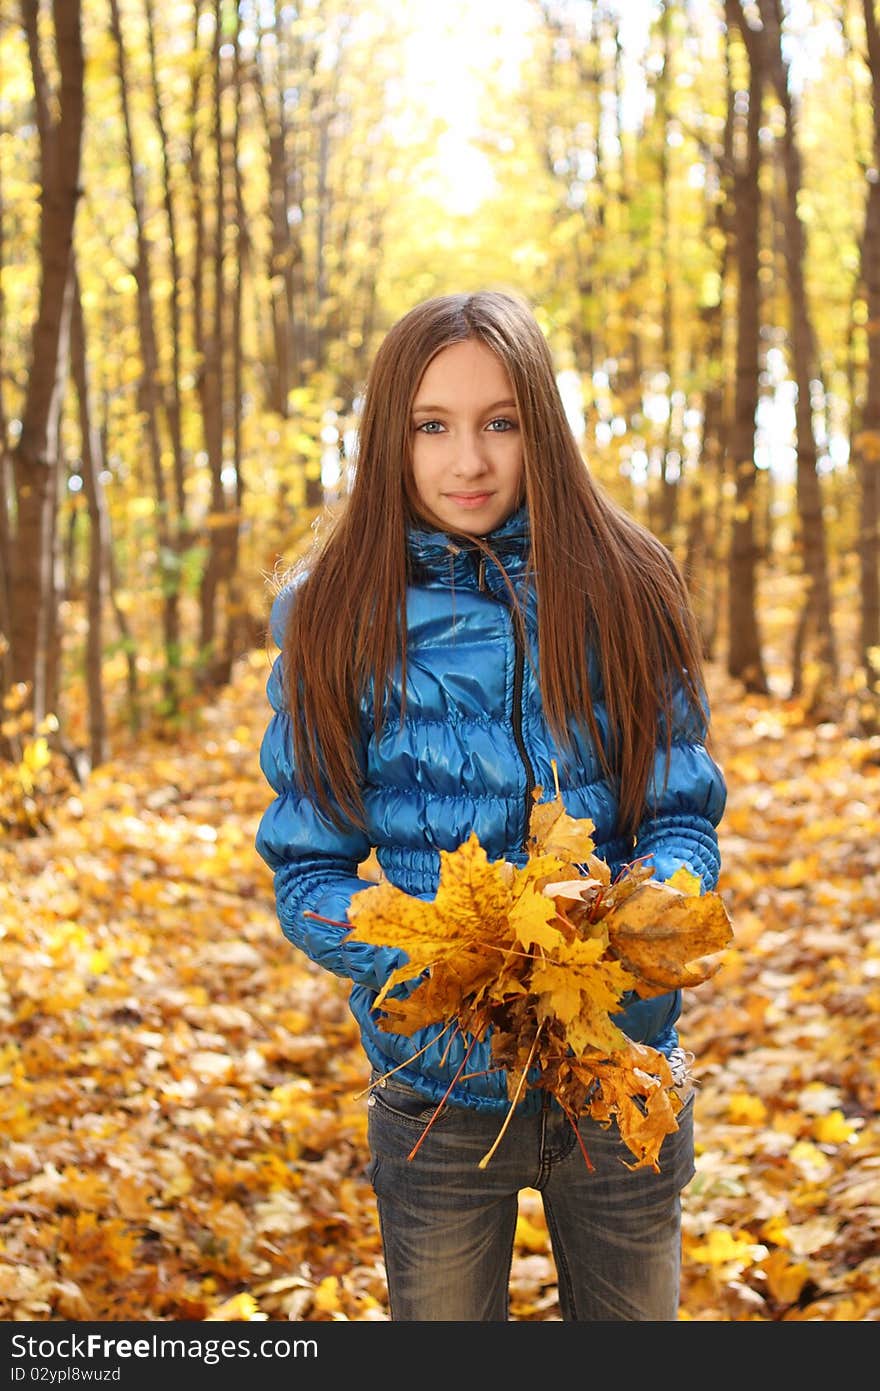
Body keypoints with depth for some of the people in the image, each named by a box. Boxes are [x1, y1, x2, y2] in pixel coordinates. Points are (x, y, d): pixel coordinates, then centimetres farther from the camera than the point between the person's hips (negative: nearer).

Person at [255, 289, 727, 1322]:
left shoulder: (623, 592, -3)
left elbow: (683, 815, 0)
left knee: (633, 1315, 18)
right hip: (439, 1087, -1)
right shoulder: (336, 619, -5)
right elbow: (305, 870, -4)